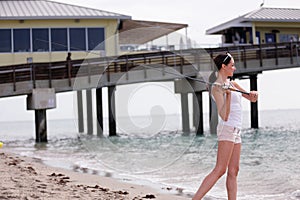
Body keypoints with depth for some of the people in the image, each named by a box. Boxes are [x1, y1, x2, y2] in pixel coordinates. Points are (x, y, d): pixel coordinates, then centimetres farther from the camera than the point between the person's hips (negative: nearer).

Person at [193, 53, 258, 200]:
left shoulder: (231, 84, 16)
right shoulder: (217, 88, -10)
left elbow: (252, 99, 18)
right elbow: (224, 116, -19)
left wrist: (253, 94, -5)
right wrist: (228, 95, -30)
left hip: (236, 131, 9)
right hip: (227, 129, -9)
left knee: (233, 171, 5)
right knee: (219, 170, -15)